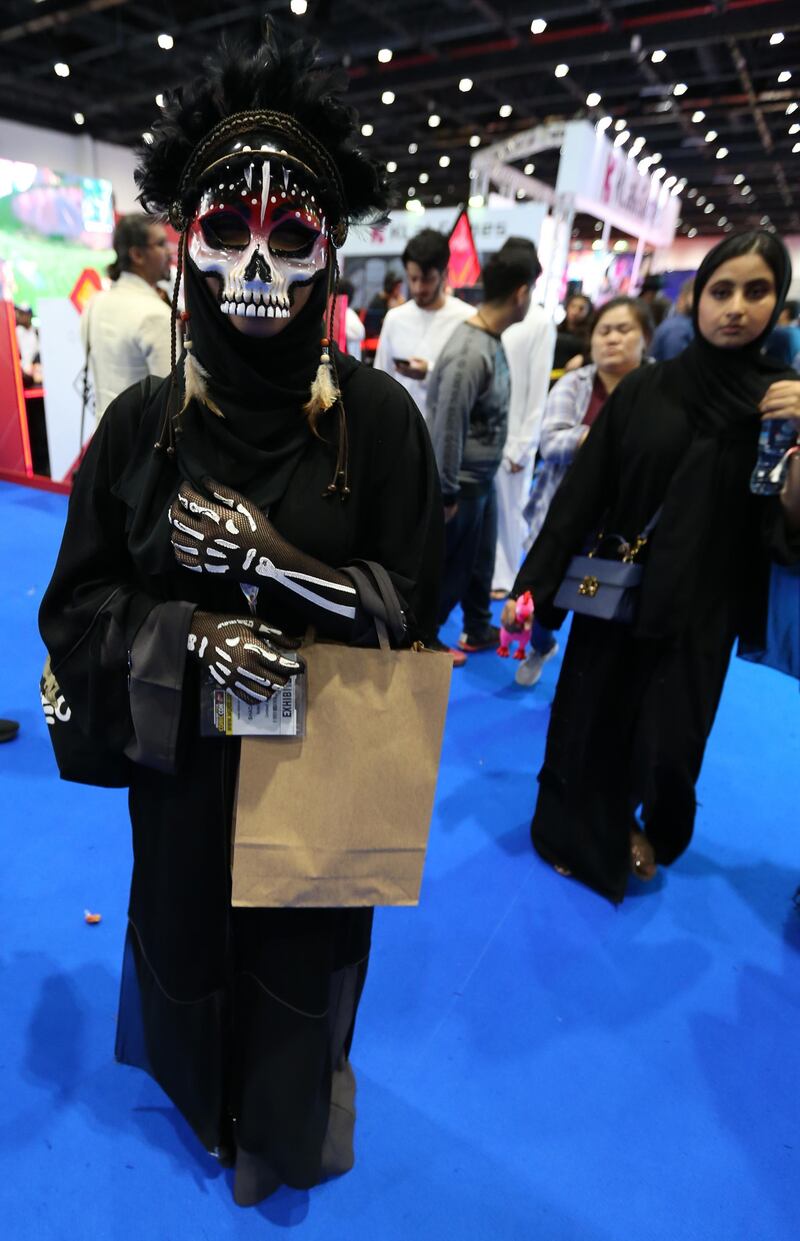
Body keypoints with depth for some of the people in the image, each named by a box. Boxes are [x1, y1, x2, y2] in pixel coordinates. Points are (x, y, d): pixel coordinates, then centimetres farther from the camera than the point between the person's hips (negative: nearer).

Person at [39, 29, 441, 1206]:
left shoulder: (378, 417, -12)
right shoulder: (142, 421, -7)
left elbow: (414, 604, -11)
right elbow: (77, 610, -4)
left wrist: (274, 557, -24)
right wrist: (188, 636, -23)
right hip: (181, 766, 2)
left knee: (300, 962, 20)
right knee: (187, 943, 25)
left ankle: (285, 1124, 57)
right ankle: (202, 1099, 62)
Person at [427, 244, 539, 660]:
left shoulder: (492, 339, 2)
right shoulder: (469, 354, -25)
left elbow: (488, 417, 5)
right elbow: (447, 430, -23)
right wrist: (447, 494, -17)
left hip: (483, 477, 8)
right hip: (463, 482, -8)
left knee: (481, 560, 20)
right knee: (451, 566, 8)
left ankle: (479, 630, 39)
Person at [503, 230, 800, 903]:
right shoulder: (645, 388, -3)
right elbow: (584, 489, -3)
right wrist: (532, 584, -6)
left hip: (698, 611, 0)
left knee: (668, 742, 9)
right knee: (590, 723, 10)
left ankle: (649, 829, 42)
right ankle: (578, 834, 38)